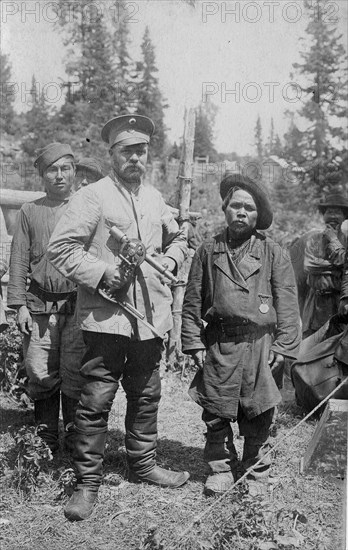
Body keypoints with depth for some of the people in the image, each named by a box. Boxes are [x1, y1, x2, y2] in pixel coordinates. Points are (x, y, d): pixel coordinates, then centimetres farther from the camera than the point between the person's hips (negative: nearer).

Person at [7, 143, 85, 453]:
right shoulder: (30, 212, 11)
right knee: (41, 376, 5)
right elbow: (19, 261, 10)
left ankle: (76, 444, 15)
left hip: (78, 304, -1)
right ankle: (46, 444, 20)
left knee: (75, 376, 0)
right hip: (39, 306, 2)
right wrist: (19, 305, 1)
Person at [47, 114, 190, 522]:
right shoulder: (92, 197, -6)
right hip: (106, 316, -6)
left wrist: (171, 260, 9)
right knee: (96, 400, -1)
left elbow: (177, 238, 28)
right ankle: (87, 481, 13)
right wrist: (100, 274, -18)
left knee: (145, 396, 17)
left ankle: (143, 465, 34)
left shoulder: (155, 199, 14)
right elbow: (60, 247, -11)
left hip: (151, 316, 6)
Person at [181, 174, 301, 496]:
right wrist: (194, 344, 2)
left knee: (258, 416, 7)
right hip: (218, 346, 1)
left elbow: (287, 304, 2)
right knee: (216, 415, 7)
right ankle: (222, 469, 24)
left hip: (259, 345, -1)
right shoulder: (208, 251, 8)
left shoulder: (273, 253, 4)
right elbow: (192, 301, 8)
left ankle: (257, 473, 25)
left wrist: (282, 347, -4)